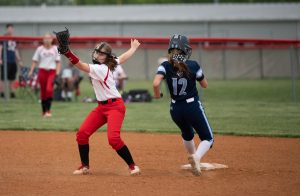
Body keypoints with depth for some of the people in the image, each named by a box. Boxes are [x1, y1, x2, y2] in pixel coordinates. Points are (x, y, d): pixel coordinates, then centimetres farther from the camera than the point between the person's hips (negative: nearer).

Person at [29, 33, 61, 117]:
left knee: (49, 89, -20)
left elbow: (58, 61, 7)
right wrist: (31, 71, -4)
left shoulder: (55, 49, 6)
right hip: (42, 71, 1)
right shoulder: (40, 49, 6)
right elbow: (35, 61, 7)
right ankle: (44, 111, 16)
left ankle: (48, 110, -15)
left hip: (52, 71, -1)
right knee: (43, 91, 4)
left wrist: (58, 71, -5)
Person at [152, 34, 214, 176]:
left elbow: (156, 83, -24)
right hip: (193, 107, -3)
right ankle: (197, 157, -24)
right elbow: (204, 84, 4)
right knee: (208, 139, 6)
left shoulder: (166, 66, -8)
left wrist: (157, 95, -4)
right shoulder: (193, 65, -10)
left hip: (175, 109, 3)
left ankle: (193, 157, 41)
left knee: (187, 135, 31)